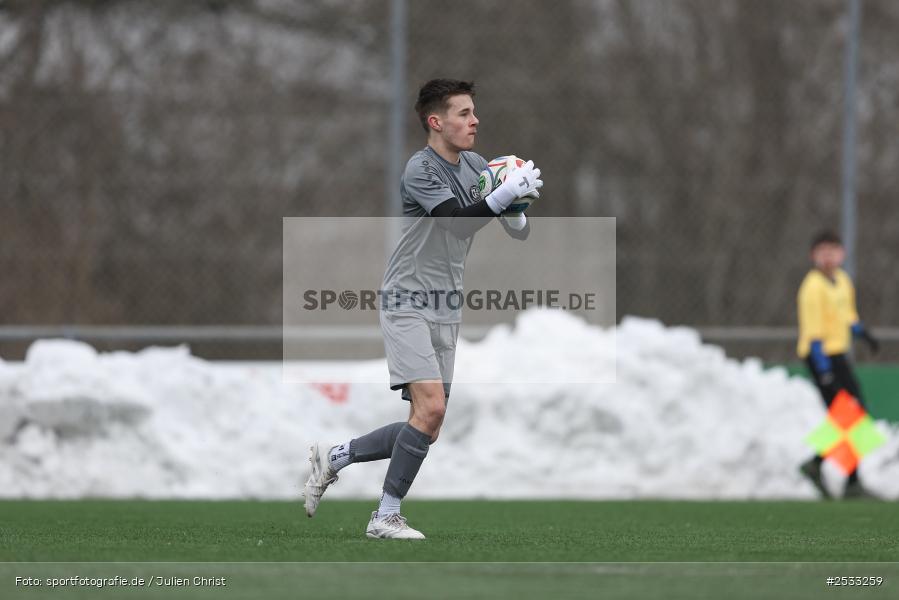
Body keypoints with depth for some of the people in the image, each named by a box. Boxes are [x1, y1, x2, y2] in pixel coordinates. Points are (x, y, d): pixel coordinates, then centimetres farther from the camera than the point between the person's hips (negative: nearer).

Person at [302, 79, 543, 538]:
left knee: (426, 428, 5)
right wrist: (505, 194, -38)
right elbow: (458, 220, -28)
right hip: (408, 305, -8)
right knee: (430, 408, -21)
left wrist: (516, 216, -11)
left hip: (445, 312, 8)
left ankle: (333, 457, 23)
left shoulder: (475, 166, 9)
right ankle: (386, 517, -11)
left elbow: (519, 231, 11)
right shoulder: (420, 169, -13)